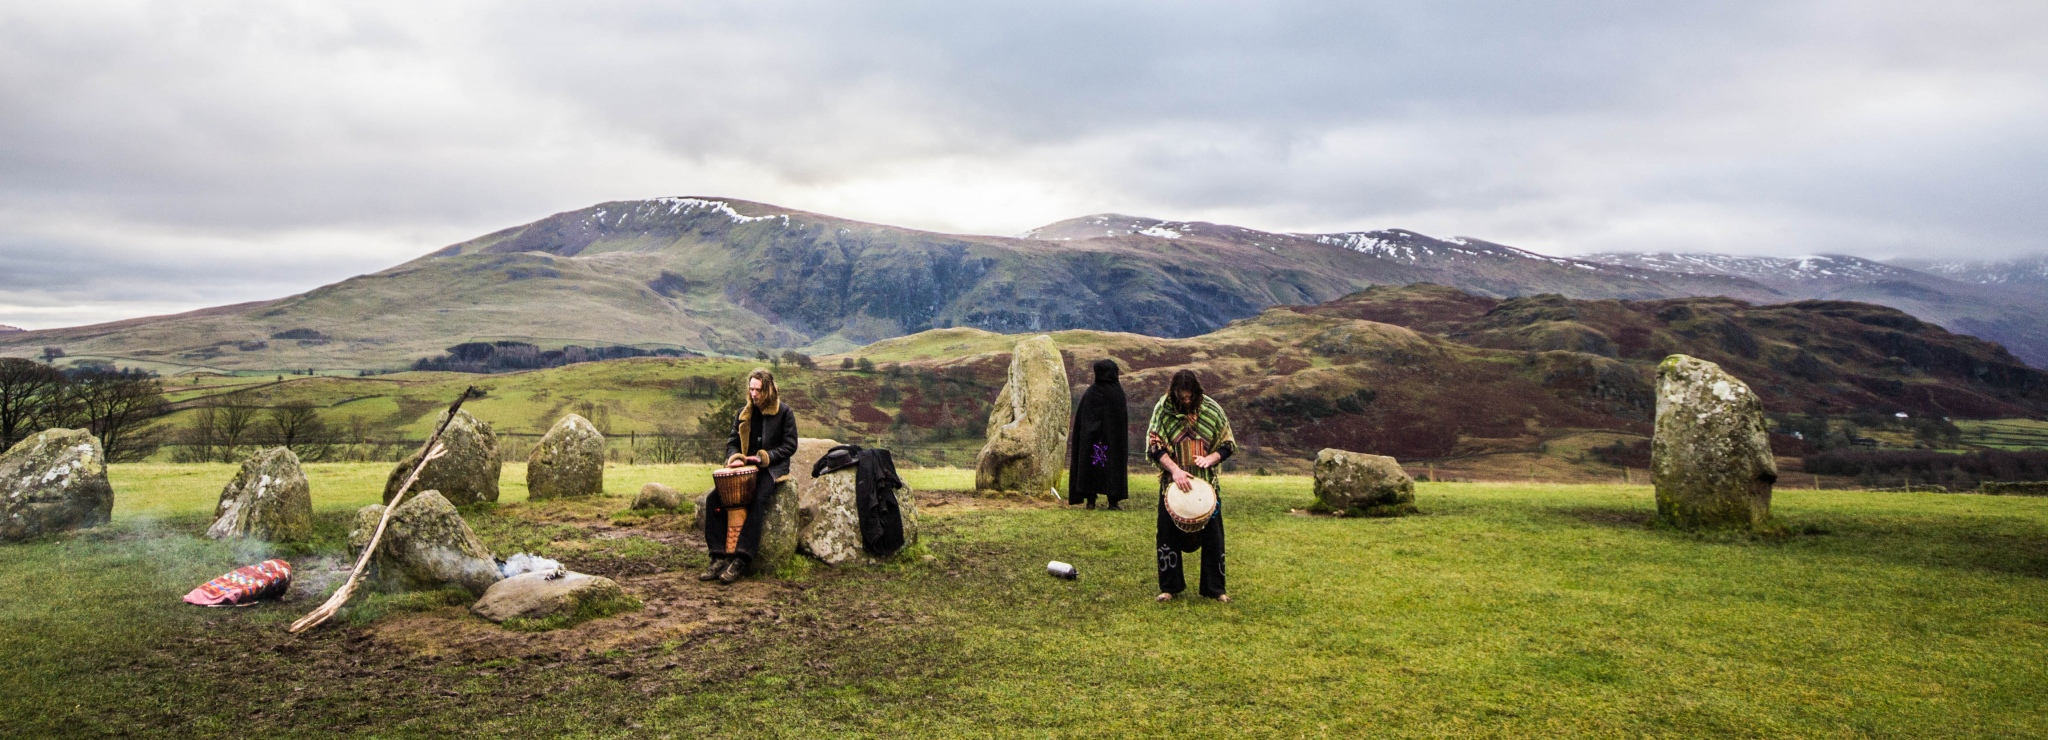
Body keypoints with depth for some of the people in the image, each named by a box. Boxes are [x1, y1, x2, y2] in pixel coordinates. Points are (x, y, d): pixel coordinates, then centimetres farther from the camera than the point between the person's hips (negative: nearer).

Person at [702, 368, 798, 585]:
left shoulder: (784, 412, 0)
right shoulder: (744, 413, 14)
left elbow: (790, 446, -3)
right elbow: (732, 442, 17)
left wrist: (764, 457, -16)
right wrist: (735, 458, -6)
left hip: (772, 469, -5)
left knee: (757, 501, -34)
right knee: (713, 499, -18)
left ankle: (741, 560, -34)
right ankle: (719, 557, -20)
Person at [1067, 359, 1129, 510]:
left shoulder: (1090, 392, -5)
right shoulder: (1118, 392, -6)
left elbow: (1079, 417, -3)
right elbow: (1123, 419, -1)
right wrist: (1121, 437, 8)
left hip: (1090, 437, 1)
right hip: (1112, 438, -1)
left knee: (1090, 465, 7)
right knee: (1112, 464, 5)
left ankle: (1090, 500, 7)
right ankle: (1113, 501, 3)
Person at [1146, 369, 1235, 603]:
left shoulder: (1212, 410, -2)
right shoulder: (1163, 409, -5)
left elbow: (1228, 445, 4)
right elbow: (1154, 445, -6)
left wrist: (1210, 459, -16)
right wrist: (1174, 469, -19)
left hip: (1207, 484, 1)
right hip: (1173, 484, 0)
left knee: (1212, 537, 4)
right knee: (1169, 536, 5)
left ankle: (1214, 588, 16)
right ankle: (1170, 587, 19)